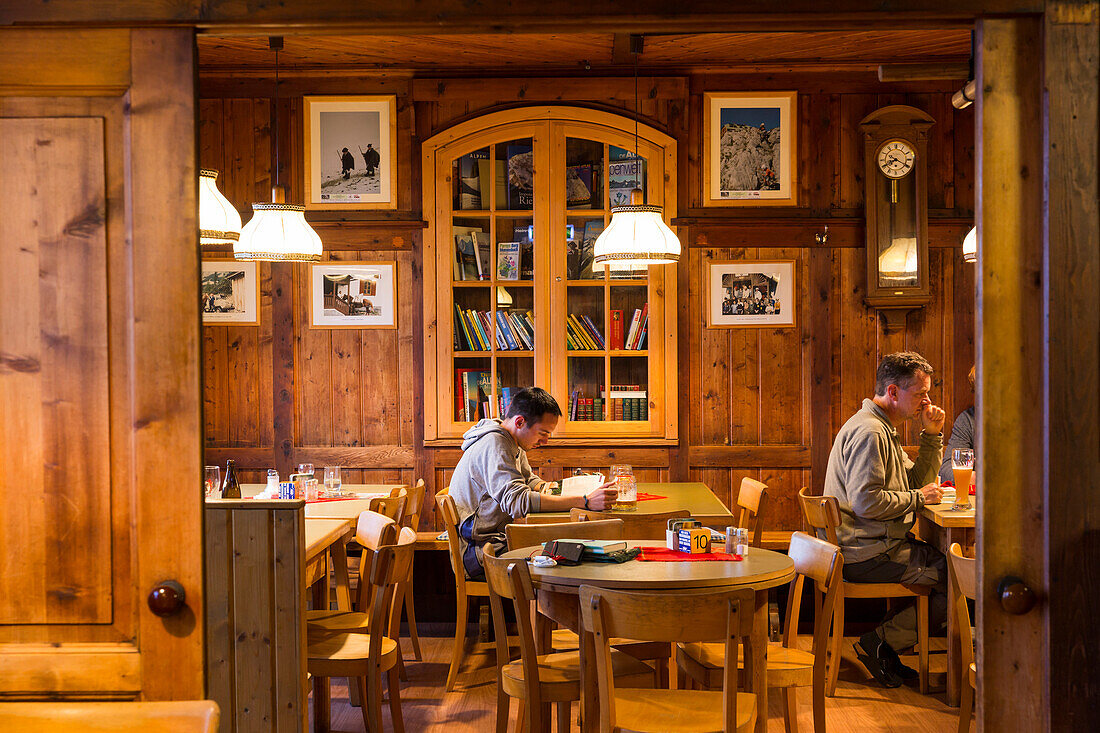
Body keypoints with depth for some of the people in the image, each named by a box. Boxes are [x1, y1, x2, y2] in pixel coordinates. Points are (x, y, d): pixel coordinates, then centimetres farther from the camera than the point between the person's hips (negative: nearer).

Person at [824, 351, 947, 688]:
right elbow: (865, 502, -25)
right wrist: (917, 498, -13)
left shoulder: (884, 430, 19)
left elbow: (919, 482, 19)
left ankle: (884, 642, 6)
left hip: (876, 544, 11)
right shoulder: (869, 432, -17)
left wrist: (932, 436, 8)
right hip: (868, 555, -11)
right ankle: (880, 643, -6)